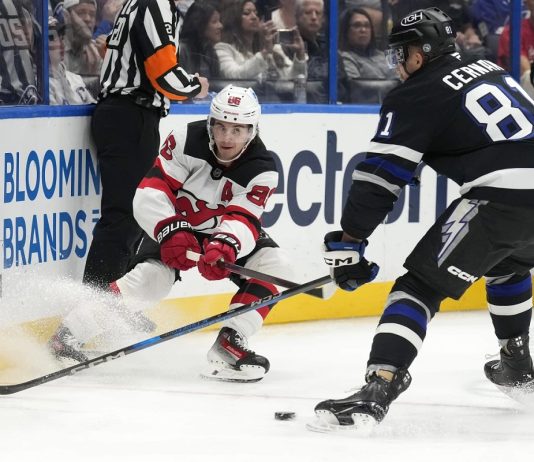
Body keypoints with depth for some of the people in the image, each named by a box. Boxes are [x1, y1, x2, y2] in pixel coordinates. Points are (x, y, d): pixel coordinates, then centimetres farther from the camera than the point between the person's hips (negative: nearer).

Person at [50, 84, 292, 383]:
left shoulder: (262, 170, -21)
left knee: (275, 265, -21)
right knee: (151, 277, -28)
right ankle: (69, 333, -19)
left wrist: (226, 246, -56)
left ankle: (229, 345, -19)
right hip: (176, 225, -3)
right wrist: (171, 232, -43)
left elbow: (243, 220, -33)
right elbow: (150, 193, -26)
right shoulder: (186, 141, -23)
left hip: (228, 233, 3)